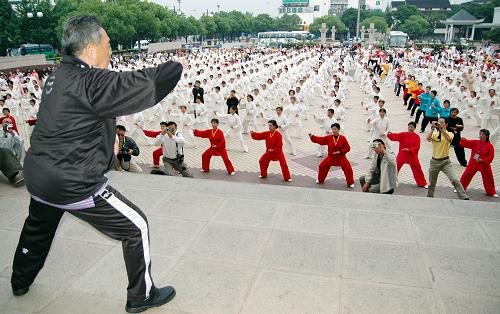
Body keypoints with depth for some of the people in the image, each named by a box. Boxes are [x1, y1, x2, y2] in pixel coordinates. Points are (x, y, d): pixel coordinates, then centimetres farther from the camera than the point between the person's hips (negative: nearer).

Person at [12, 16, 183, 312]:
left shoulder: (59, 76, 5)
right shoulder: (89, 82, -23)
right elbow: (145, 85, -23)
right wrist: (177, 66, -9)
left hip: (38, 177, 10)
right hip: (74, 184, -9)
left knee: (38, 227, 34)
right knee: (137, 226, 4)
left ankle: (20, 281, 58)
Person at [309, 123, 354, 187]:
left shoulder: (343, 138, -11)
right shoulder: (329, 137, -6)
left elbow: (348, 148, -8)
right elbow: (320, 140, -8)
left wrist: (340, 151, -20)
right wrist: (312, 136, -19)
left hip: (341, 157, -2)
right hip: (331, 157, 2)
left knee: (348, 168, -10)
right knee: (322, 166, 0)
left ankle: (350, 183, 12)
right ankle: (320, 180, 24)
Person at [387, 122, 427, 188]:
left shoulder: (417, 136, -3)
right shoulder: (403, 134, -1)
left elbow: (417, 147, -9)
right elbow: (395, 136, -16)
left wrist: (409, 150, -22)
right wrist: (390, 134, -37)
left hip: (412, 156, 0)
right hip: (402, 155, 1)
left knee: (417, 169, 6)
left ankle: (423, 183, 23)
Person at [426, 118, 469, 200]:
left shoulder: (450, 134, -2)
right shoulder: (434, 134, 1)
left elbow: (449, 139, -27)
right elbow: (428, 139, -21)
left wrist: (441, 129, -32)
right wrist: (432, 128, -27)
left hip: (445, 161, -2)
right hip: (434, 161, 2)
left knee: (455, 180, -15)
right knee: (432, 183, 13)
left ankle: (464, 197, -7)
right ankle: (429, 197, 32)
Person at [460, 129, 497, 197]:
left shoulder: (490, 146, -10)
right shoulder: (475, 142, -3)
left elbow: (491, 156, -11)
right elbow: (466, 143, -8)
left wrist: (482, 160, -21)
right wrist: (463, 140, -30)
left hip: (484, 165, -2)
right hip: (473, 164, 2)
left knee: (488, 178, 7)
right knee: (466, 175, 3)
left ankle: (491, 192, 25)